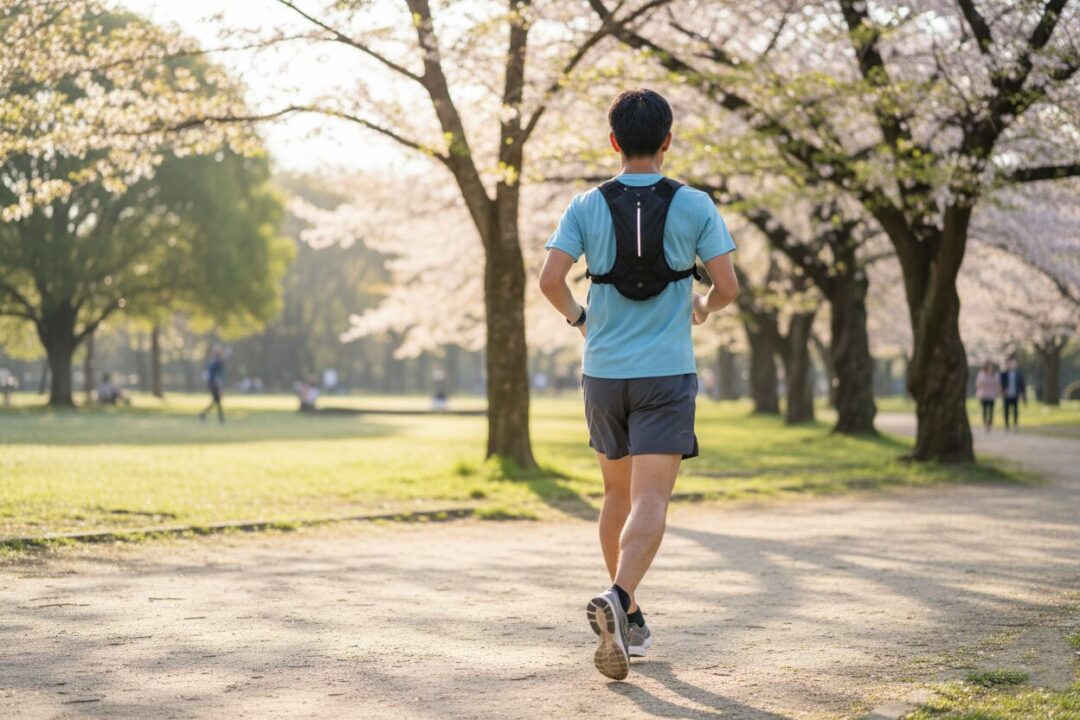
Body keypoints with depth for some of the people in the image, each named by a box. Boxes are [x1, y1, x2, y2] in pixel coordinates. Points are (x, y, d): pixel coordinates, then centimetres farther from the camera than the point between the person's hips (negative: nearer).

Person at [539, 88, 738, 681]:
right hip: (667, 375, -3)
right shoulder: (694, 206, -3)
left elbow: (550, 280, -8)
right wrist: (703, 310, 19)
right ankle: (616, 598, -32)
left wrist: (578, 318, 11)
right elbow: (727, 286, -4)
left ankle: (629, 618, 27)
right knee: (650, 504, -8)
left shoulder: (587, 206, 0)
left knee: (618, 495, 18)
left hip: (603, 372, 3)